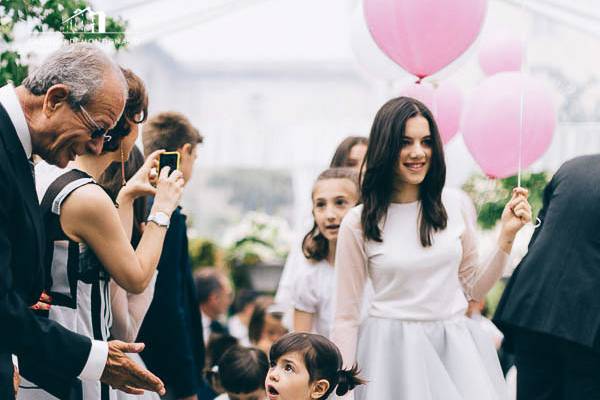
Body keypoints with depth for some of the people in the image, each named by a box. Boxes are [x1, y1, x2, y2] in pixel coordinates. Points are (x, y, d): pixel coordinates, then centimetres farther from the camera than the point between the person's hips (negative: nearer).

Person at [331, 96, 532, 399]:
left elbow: (474, 288, 13)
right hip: (392, 351, -3)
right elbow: (346, 317, 1)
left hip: (456, 350, 3)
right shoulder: (357, 224, -4)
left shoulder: (453, 206, 3)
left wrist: (506, 235, 1)